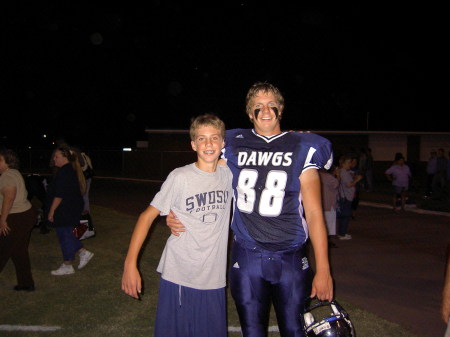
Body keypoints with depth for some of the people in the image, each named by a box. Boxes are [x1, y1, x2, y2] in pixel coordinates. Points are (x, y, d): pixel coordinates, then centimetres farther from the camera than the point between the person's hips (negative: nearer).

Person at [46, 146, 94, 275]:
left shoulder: (64, 172, -20)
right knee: (66, 234, 19)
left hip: (65, 210, -10)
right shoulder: (71, 170, 12)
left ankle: (67, 266, 12)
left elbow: (59, 195, -23)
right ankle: (83, 252, 20)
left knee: (65, 235, 1)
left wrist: (51, 211, -18)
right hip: (73, 208, 10)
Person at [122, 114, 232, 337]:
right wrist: (130, 264, -11)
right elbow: (148, 216, -6)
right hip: (178, 277, -3)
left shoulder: (229, 174, 1)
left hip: (214, 280, 4)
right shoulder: (180, 177, -10)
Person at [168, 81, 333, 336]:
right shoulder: (233, 146, 5)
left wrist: (323, 269, -6)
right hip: (246, 257, 1)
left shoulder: (302, 149, -1)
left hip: (290, 258, -1)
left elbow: (314, 212, -4)